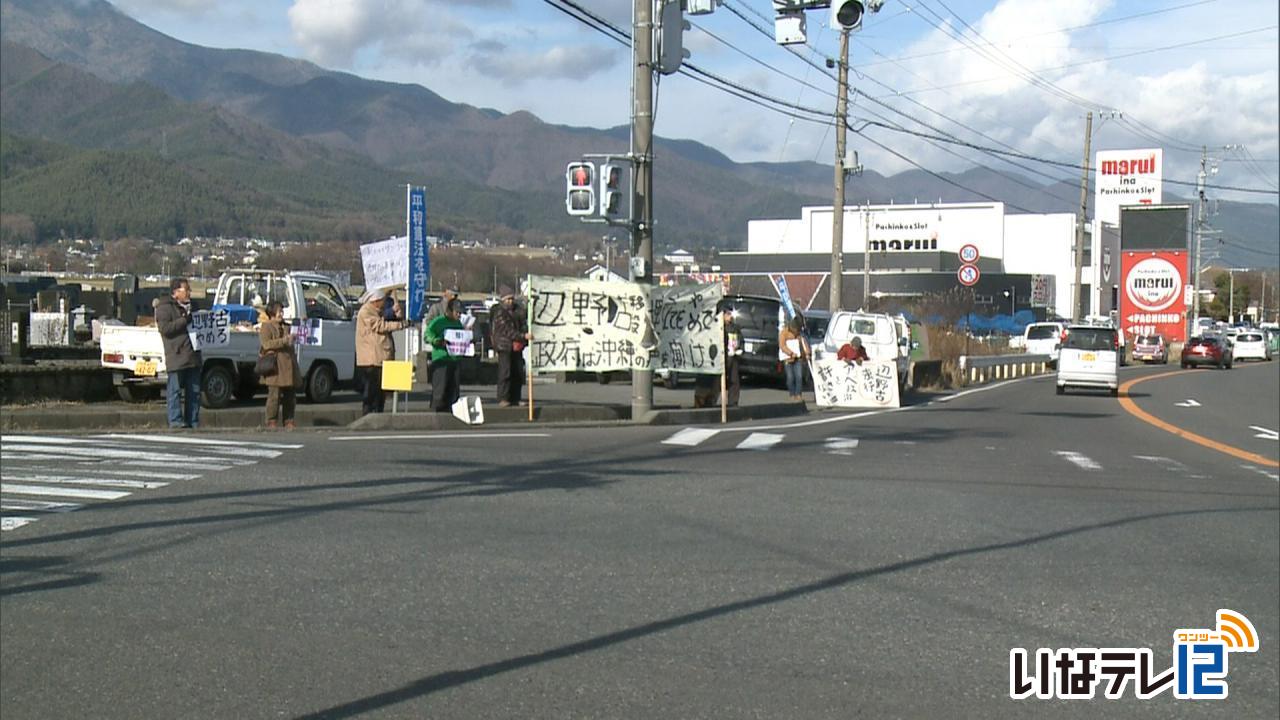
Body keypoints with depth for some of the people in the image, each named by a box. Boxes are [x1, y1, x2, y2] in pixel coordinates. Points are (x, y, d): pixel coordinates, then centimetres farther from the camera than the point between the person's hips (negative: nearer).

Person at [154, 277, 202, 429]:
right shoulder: (165, 308, -3)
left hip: (193, 355, 8)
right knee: (175, 390, -4)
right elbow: (165, 328, -16)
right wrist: (184, 320, -19)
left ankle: (193, 421, 11)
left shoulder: (190, 306, 22)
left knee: (194, 390, 7)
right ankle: (176, 421, -2)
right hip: (176, 356, -7)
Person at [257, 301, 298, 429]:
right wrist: (283, 341, -19)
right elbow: (266, 344, -15)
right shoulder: (266, 327, 0)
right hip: (274, 366, -7)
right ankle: (271, 422, -2)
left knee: (290, 396, 7)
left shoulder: (286, 327, 22)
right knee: (274, 395, -8)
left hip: (288, 366, 7)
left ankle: (289, 422, 13)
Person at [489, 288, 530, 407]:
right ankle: (502, 399, -10)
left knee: (518, 373, 7)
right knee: (505, 373, -11)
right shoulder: (499, 313, -9)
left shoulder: (517, 310, 12)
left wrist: (520, 342, -10)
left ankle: (515, 399, 14)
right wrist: (523, 336, -26)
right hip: (505, 347, -7)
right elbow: (507, 330, -18)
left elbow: (523, 324, 6)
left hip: (517, 347, 7)